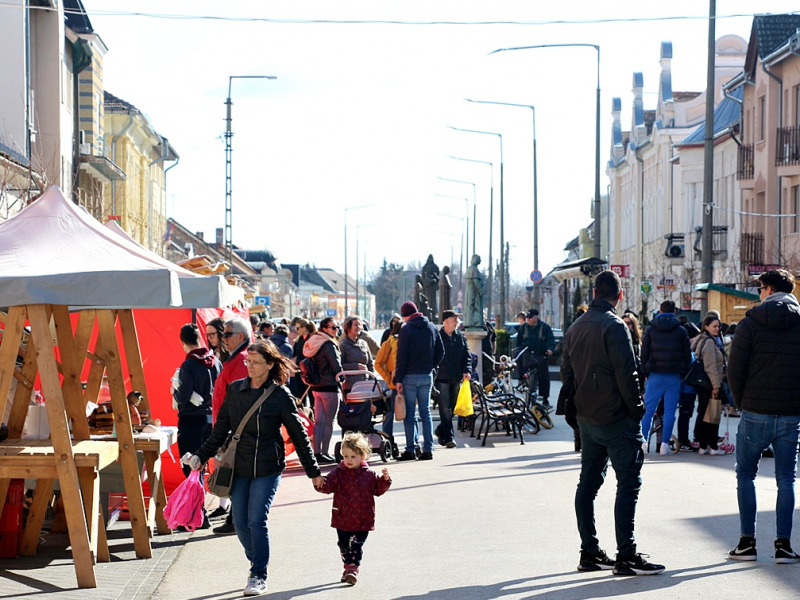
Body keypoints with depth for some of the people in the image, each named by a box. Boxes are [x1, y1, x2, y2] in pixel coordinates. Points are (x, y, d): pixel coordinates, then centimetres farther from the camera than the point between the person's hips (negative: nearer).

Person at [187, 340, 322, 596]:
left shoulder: (280, 395, -5)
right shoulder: (234, 390, 5)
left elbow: (299, 435, 1)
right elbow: (221, 429, 12)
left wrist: (313, 471, 3)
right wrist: (201, 455, 4)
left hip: (267, 469, -4)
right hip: (239, 467, 4)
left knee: (256, 520, -10)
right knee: (240, 522, 5)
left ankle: (259, 576, 3)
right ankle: (257, 563, 27)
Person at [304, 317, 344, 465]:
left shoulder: (313, 344, 12)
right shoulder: (329, 345, -14)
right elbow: (337, 368, -13)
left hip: (316, 387, 8)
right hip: (330, 387, -8)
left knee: (318, 421, 9)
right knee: (328, 422, -2)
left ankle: (317, 453, 9)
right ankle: (324, 453, -1)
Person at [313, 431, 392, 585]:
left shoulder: (369, 474, 0)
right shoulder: (339, 473, -4)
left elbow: (378, 489, 8)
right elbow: (329, 484, -14)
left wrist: (385, 480, -9)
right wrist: (321, 484, -36)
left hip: (363, 519, -1)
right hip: (343, 519, 1)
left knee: (357, 546, -2)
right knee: (344, 545, 12)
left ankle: (353, 568, 4)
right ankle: (348, 565, 30)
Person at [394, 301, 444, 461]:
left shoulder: (406, 329, -9)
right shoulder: (431, 328, 8)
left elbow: (402, 356, -12)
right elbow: (440, 351, 11)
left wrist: (398, 379, -10)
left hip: (410, 376, -5)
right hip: (427, 376, 5)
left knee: (409, 414, 0)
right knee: (426, 412, 8)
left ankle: (411, 450, -1)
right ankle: (428, 449, 6)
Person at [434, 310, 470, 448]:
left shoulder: (460, 337, 11)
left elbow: (467, 355, 12)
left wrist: (466, 370, -3)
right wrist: (433, 373, -8)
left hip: (456, 378, 5)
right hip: (442, 378, -5)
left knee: (452, 407, 11)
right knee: (445, 409, -7)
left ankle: (441, 430, 30)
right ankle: (448, 437, -6)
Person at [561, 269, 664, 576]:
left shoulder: (575, 328, 12)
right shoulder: (614, 326, -14)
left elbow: (567, 373, 16)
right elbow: (626, 374, -18)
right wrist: (636, 410, -10)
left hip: (586, 420, 8)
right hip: (616, 419, -8)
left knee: (588, 484, 12)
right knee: (628, 483, -7)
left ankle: (589, 553, 15)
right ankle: (626, 556, -10)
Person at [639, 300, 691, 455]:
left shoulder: (650, 329, 4)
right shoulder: (681, 331, 4)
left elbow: (644, 354, 4)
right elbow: (687, 355, 5)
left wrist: (645, 373, 10)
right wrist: (683, 375, 11)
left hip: (655, 375, 0)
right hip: (674, 377, 0)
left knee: (648, 410, 4)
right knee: (670, 411, 2)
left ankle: (643, 442, -2)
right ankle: (665, 444, -2)